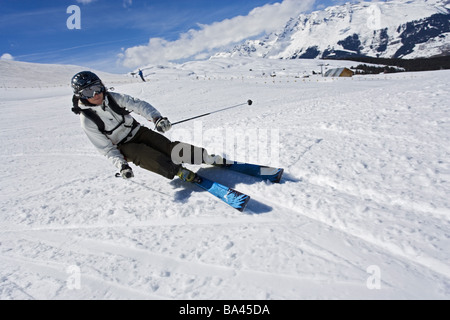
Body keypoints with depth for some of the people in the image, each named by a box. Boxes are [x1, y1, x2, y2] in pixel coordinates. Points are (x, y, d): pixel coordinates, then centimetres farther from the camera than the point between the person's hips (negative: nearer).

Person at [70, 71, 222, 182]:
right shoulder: (87, 121, -13)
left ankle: (207, 158, -18)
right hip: (123, 146, -1)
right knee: (142, 153, -33)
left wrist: (156, 117, -32)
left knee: (166, 146, -17)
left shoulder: (113, 98, -7)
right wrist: (121, 164, -27)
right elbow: (105, 147, -12)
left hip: (138, 131, 2)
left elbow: (138, 104, -13)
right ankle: (178, 171, -40)